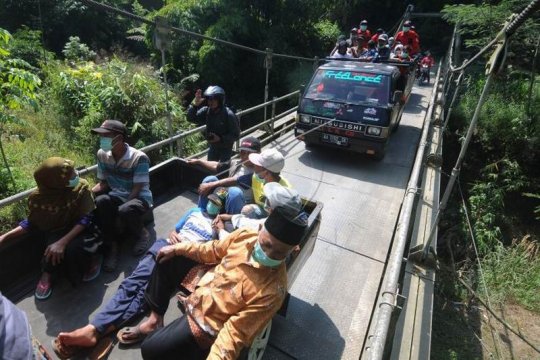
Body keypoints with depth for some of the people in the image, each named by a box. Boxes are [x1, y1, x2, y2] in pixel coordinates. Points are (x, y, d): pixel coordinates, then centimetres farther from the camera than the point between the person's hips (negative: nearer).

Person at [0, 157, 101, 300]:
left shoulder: (81, 187, -19)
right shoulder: (37, 198, -12)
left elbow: (85, 219, -23)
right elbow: (31, 223, 4)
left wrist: (63, 241, -35)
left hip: (78, 230, -1)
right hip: (55, 234, 2)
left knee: (73, 248, -34)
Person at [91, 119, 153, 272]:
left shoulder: (139, 158, -20)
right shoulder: (102, 154, -2)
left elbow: (136, 189, -19)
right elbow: (103, 183, 4)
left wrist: (123, 204, -28)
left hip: (139, 197, -5)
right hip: (116, 195, 5)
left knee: (125, 211, -38)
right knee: (100, 202, -30)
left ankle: (141, 235, -3)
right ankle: (113, 245, -13)